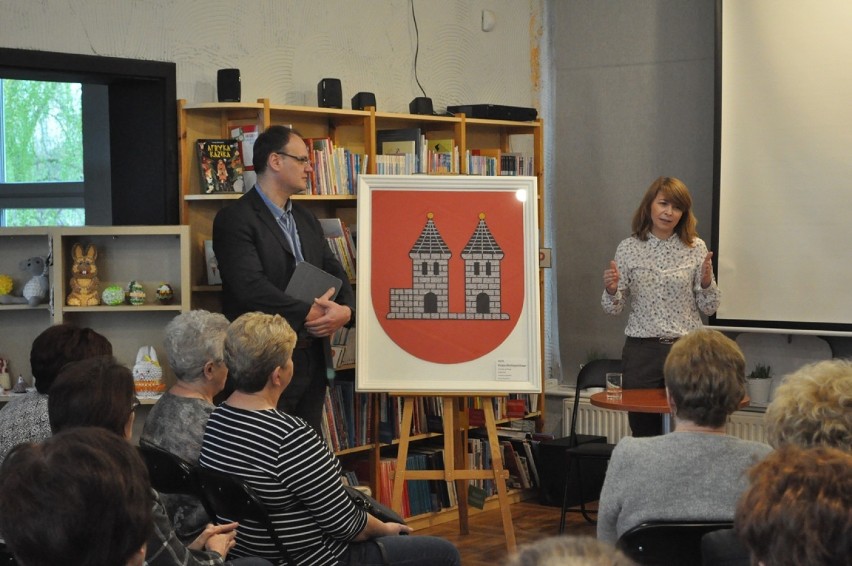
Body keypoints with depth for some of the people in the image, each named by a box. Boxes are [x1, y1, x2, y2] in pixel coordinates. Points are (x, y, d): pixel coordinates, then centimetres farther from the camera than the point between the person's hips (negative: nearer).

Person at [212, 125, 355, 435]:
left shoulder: (307, 220, 17)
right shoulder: (235, 220, -9)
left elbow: (334, 272, 12)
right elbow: (251, 286, -20)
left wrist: (345, 310, -9)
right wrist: (308, 314, -19)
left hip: (313, 359, 7)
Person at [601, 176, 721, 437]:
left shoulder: (696, 248, 3)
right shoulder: (629, 248, 3)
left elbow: (708, 308, 5)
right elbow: (613, 308, 5)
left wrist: (706, 283, -14)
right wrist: (611, 290, -15)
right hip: (641, 350, 0)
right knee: (643, 432, 3)